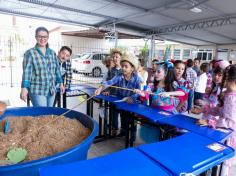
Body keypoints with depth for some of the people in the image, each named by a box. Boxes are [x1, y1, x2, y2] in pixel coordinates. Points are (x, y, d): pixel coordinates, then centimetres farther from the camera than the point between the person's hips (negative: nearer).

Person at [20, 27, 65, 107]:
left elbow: (57, 69, 16)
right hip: (37, 91, -5)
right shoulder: (30, 53, -5)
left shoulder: (52, 53, 9)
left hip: (51, 90, 5)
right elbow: (26, 72, -11)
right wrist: (24, 88, -19)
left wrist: (61, 83, 17)